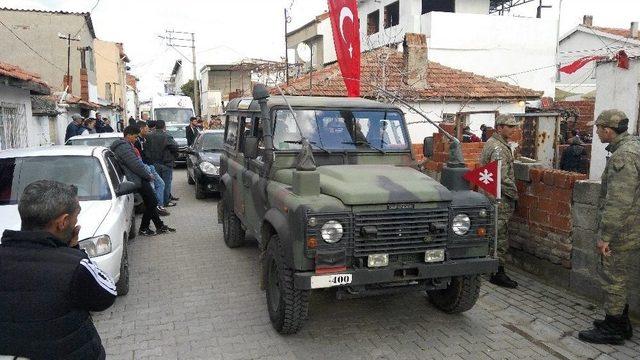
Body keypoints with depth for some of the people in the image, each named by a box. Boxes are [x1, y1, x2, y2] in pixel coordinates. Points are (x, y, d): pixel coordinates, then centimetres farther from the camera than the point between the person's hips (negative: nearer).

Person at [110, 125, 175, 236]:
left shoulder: (125, 145, 18)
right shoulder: (124, 147, -17)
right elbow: (136, 165, -22)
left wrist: (147, 174, 13)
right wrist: (148, 176, -11)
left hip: (139, 178, 11)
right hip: (138, 180, -11)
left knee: (151, 203, 12)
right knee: (151, 203, -5)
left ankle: (160, 226, 18)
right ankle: (143, 229, 6)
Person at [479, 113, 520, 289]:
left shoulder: (491, 142, 15)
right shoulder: (498, 148, -18)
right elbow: (502, 178, -23)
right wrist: (515, 195, -10)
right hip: (501, 199, -10)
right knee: (500, 236, -5)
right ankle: (498, 273, 1)